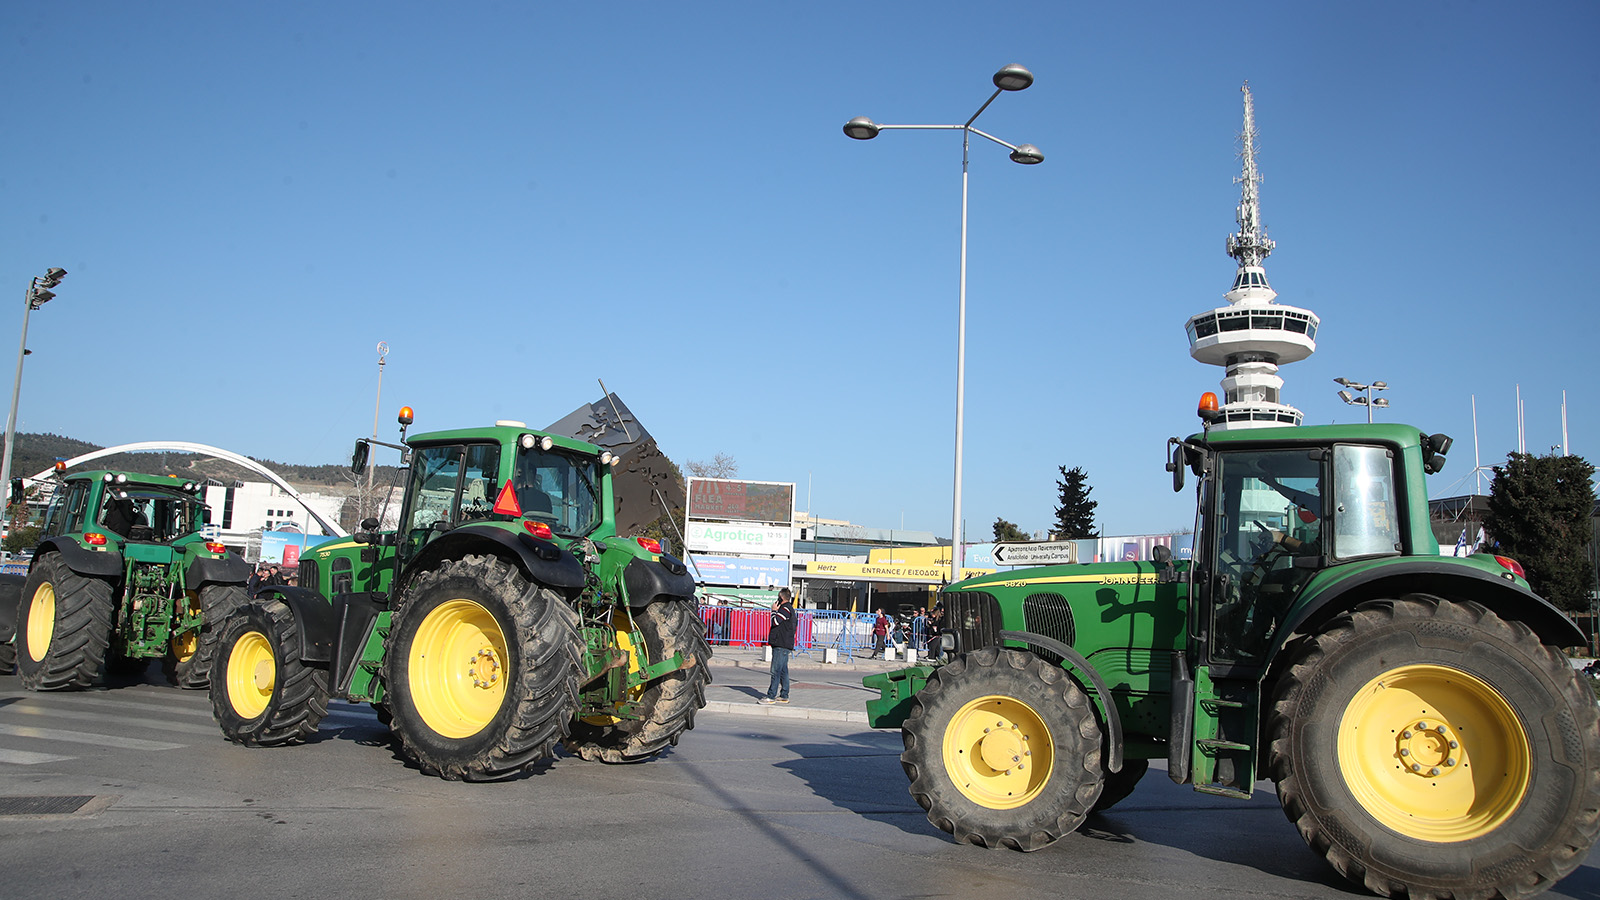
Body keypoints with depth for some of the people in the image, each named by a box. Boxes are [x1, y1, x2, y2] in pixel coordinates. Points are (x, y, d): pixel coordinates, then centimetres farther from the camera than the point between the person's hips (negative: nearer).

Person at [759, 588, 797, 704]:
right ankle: (784, 696, 15)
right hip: (785, 645, 10)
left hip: (781, 646, -10)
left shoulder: (785, 608, -12)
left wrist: (774, 610, -5)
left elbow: (775, 621, -16)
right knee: (783, 671, 11)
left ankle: (771, 696, -12)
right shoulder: (789, 608, 20)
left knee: (776, 671, -11)